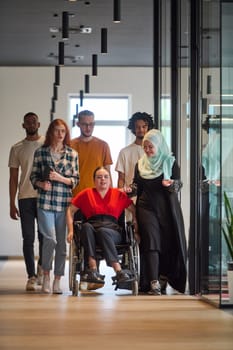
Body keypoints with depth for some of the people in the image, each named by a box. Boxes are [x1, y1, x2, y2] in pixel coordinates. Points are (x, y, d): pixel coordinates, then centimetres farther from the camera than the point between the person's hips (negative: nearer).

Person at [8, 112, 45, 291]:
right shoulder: (17, 148, 9)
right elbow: (13, 178, 10)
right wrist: (12, 204, 4)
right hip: (26, 197, 1)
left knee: (44, 237, 3)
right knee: (28, 238, -3)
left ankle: (41, 270, 25)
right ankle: (32, 276, 0)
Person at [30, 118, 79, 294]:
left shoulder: (72, 154, 7)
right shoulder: (40, 152, 5)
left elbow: (75, 180, 6)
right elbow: (34, 176, 9)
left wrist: (59, 178, -10)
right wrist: (41, 184, -11)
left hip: (65, 202, 1)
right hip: (45, 201, -1)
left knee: (62, 242, 3)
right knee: (50, 239, -13)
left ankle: (57, 280, 13)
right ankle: (46, 276, 7)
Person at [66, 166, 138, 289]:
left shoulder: (119, 194, 19)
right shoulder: (86, 194, 19)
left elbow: (134, 211, 19)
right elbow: (70, 210, 18)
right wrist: (71, 231, 6)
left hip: (113, 230, -1)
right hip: (92, 227, 1)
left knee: (103, 231, -38)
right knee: (86, 226, -36)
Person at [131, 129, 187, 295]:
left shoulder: (170, 162, 3)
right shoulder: (140, 164, 13)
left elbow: (178, 183, -2)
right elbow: (137, 186, 19)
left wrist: (171, 183, -24)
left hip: (166, 208, -1)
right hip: (147, 208, 1)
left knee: (169, 242, 0)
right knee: (151, 241, -10)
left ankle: (172, 278, 13)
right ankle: (154, 282, -16)